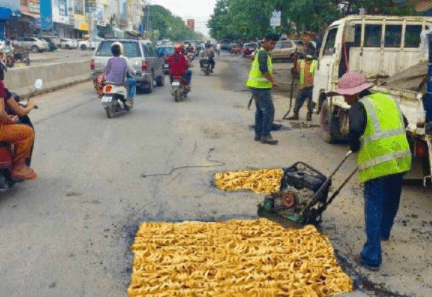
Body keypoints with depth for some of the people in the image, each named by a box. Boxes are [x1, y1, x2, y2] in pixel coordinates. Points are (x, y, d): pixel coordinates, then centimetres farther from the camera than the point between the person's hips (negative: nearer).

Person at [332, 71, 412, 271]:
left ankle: (371, 258, 1)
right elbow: (404, 124, 23)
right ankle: (384, 231, 52)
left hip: (378, 163, -7)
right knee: (391, 200, 27)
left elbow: (355, 130, -22)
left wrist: (355, 148, -4)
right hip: (401, 158, 7)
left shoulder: (358, 107, -6)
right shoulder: (388, 99, 16)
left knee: (374, 207, -1)